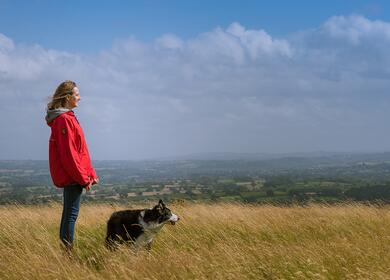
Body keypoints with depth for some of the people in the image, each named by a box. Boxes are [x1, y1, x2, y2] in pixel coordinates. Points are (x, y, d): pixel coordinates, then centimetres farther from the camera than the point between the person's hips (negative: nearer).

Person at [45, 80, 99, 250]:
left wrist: (90, 173, 16)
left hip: (69, 176, 10)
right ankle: (67, 251, -6)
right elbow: (68, 153, -19)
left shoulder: (67, 117, 16)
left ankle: (64, 249, 19)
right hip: (72, 175, -10)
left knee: (69, 213, 13)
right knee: (72, 213, -8)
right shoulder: (64, 119, -15)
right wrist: (83, 178, -16)